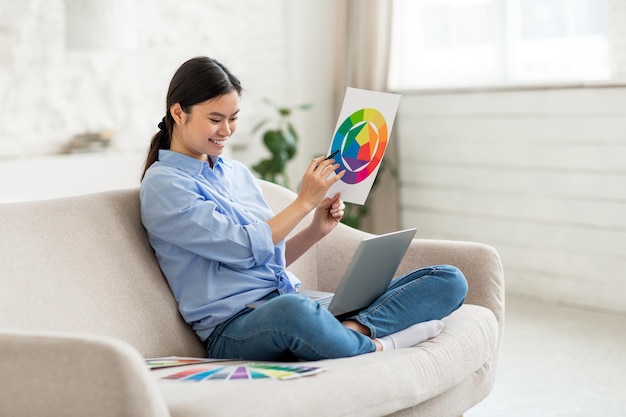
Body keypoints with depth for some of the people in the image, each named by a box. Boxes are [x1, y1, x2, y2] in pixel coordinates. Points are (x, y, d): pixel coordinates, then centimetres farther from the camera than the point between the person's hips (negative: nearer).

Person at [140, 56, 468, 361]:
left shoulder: (238, 173, 21)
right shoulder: (162, 185, -2)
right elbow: (245, 250, -11)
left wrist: (316, 230, 6)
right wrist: (304, 202, -5)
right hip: (236, 326, -8)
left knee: (449, 280, -6)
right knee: (292, 310, -47)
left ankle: (353, 329, -32)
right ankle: (376, 348, -20)